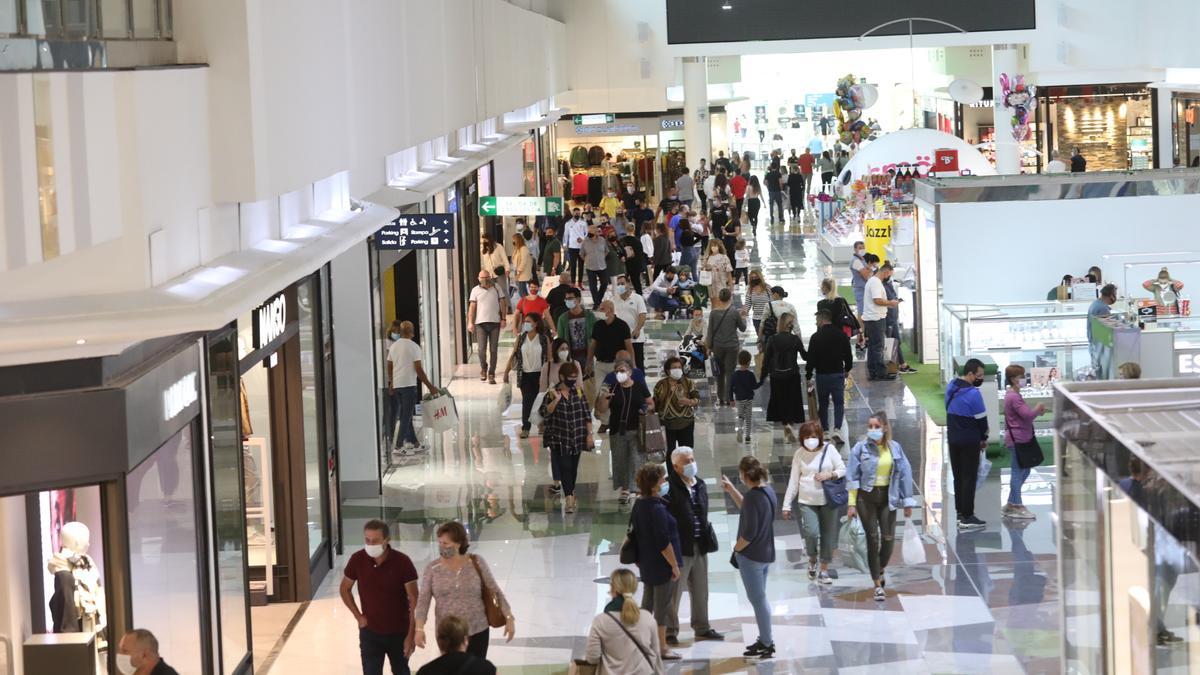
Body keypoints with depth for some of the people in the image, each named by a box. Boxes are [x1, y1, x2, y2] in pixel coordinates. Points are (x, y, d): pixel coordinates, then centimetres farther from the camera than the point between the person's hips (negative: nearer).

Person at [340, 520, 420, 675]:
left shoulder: (402, 562, -19)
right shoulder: (358, 560, -12)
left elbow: (414, 601, -14)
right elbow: (344, 589, 7)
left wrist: (411, 635, -15)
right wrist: (358, 616, -1)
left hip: (398, 632, -1)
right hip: (370, 632, 1)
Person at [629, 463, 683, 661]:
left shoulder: (639, 504, 2)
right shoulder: (657, 509, -24)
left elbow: (635, 531, 12)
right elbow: (664, 542, -24)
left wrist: (639, 558, 22)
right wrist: (675, 566, -16)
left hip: (646, 562, 9)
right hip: (662, 564, -9)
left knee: (647, 603, 18)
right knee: (662, 606, 2)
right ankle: (662, 648, 9)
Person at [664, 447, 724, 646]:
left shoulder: (700, 485, 9)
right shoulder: (669, 487, -16)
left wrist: (706, 539, 14)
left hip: (700, 546, 7)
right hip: (679, 547, -7)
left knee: (700, 591, 18)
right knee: (674, 592, 2)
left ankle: (702, 627, 30)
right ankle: (670, 631, 12)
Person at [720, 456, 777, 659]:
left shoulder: (753, 496, -25)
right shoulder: (768, 491, 3)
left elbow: (749, 532, -24)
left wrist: (736, 549, -10)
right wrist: (731, 490, 17)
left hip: (751, 556, -9)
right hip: (767, 553, 9)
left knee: (757, 599, 2)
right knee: (761, 598, 20)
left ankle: (767, 644, 10)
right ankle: (765, 639, 29)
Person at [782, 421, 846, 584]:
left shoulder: (829, 449, -1)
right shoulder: (800, 454, 1)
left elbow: (843, 470, 3)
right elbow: (793, 480, 5)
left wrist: (829, 475, -17)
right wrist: (787, 504, 4)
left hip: (828, 500, 1)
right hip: (807, 501, -1)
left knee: (828, 536, 3)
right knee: (812, 533, -17)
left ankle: (824, 571, 16)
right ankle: (812, 560, 13)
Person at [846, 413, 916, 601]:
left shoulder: (894, 448, 1)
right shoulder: (860, 448, -5)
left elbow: (904, 474, 6)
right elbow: (852, 477, -3)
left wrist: (907, 502, 5)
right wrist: (852, 503, -6)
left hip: (887, 497, 2)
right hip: (866, 496, -2)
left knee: (888, 538, -2)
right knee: (873, 539, -2)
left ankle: (880, 570, 29)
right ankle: (878, 585, 3)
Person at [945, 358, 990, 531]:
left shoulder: (951, 387, 3)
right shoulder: (973, 393, -21)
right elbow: (981, 418, -13)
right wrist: (984, 438, 2)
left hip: (953, 438, 7)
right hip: (970, 441, -7)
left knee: (958, 476, 15)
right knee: (969, 478, -1)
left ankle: (960, 512, 22)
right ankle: (967, 517, 1)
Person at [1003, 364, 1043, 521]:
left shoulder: (1013, 395, 14)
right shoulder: (1014, 397, -19)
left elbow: (1024, 414, 22)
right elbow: (1028, 415, -25)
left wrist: (1036, 411, 6)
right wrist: (1037, 409, -6)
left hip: (1021, 438, 11)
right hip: (1017, 439, -11)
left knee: (1023, 471, 16)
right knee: (1018, 472, -4)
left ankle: (1011, 505, 22)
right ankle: (1016, 507, 3)